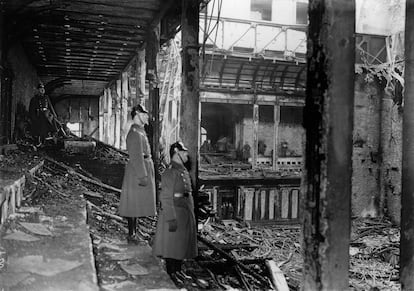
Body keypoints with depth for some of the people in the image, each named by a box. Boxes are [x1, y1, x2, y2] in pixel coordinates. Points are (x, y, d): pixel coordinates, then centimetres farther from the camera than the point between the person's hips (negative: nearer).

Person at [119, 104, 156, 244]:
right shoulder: (135, 133, -18)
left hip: (144, 168, 10)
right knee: (134, 203, -1)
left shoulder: (139, 131, 15)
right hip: (137, 171, -10)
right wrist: (142, 176, -22)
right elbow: (136, 157, -22)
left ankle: (132, 233, 24)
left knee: (136, 204, 15)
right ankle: (131, 235, 8)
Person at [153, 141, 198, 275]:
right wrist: (172, 219, -22)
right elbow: (166, 198, -19)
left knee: (181, 247, 16)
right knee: (172, 248, 1)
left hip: (186, 213, 9)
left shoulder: (184, 171, 12)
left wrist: (190, 213, 19)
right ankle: (171, 275, 12)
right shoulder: (170, 173, -15)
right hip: (174, 212, -9)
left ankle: (178, 272, 28)